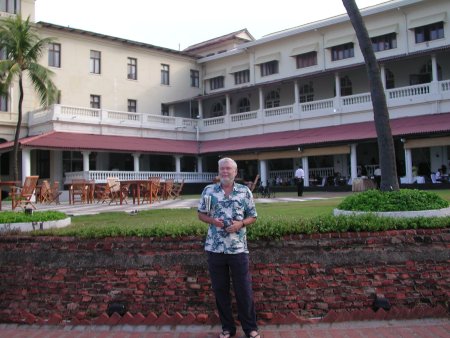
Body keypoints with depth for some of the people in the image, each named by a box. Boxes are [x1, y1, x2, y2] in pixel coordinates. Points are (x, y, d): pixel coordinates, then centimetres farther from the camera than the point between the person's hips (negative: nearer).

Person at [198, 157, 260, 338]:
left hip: (238, 248, -1)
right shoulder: (208, 190, 3)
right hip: (215, 248, 1)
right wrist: (212, 220, -11)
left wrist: (240, 224, -13)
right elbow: (201, 214, 10)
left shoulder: (245, 191, 2)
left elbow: (252, 216, 7)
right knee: (220, 290, 9)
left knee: (244, 289, 4)